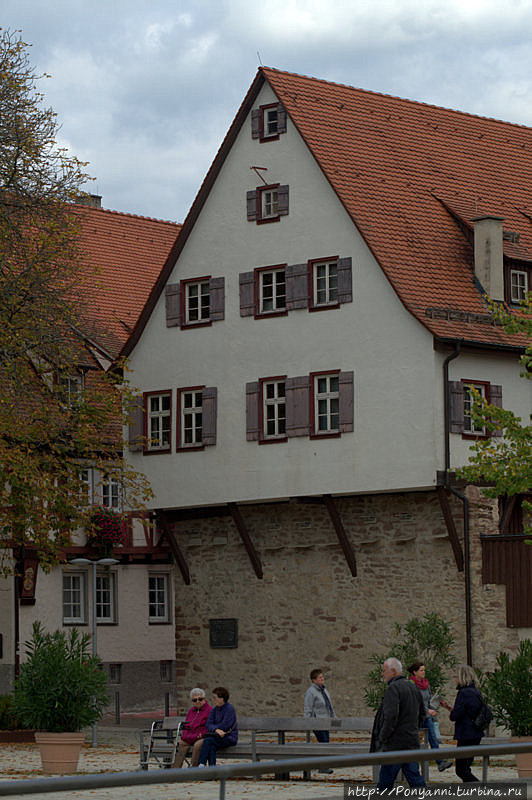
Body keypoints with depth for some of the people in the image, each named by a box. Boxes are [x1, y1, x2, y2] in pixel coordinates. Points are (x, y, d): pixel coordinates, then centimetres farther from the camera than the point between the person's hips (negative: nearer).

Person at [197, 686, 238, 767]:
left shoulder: (230, 709, -9)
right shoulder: (214, 709, 12)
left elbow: (224, 726, -16)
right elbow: (208, 724, -1)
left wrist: (213, 728, -3)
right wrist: (216, 730, -22)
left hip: (230, 737, -6)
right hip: (218, 736, 6)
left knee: (207, 740, -26)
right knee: (212, 747, -28)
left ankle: (201, 765, -28)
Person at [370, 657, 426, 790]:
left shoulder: (393, 688, -14)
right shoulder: (414, 687, 15)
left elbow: (391, 717, -21)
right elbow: (422, 715, 22)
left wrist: (381, 739, -14)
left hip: (396, 744, -8)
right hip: (413, 742, 8)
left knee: (385, 782, -1)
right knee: (415, 778, 8)